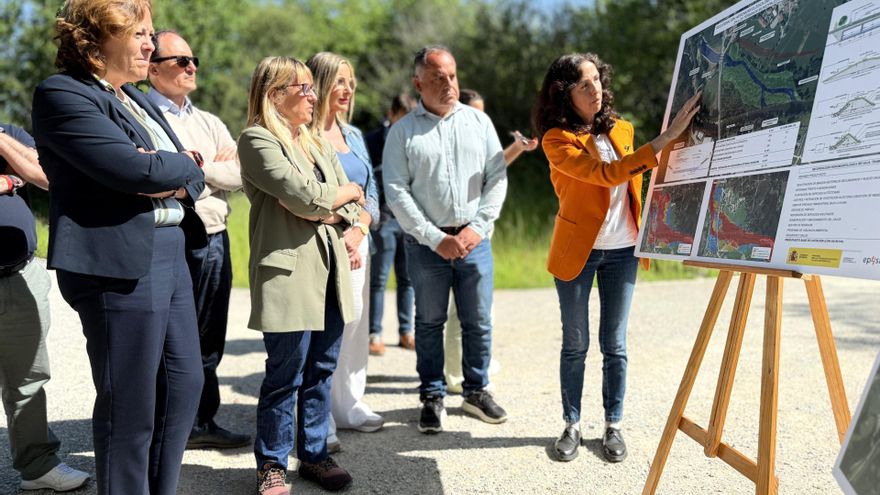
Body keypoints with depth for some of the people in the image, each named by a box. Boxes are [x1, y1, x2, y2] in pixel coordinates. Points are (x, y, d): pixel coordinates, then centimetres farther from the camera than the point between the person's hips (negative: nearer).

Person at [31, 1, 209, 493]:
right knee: (130, 406, 1)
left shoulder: (139, 99, 17)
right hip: (119, 264, -9)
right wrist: (183, 165, -3)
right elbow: (136, 169, -21)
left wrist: (178, 182, -8)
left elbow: (194, 173, 14)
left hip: (170, 253, 9)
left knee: (184, 383, 15)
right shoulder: (63, 94, -9)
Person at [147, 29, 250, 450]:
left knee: (208, 339, 14)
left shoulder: (209, 122, 16)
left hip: (214, 241, 7)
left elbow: (241, 175, 4)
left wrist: (195, 166, -8)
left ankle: (202, 422, 27)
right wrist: (211, 166, -12)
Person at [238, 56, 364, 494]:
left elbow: (352, 208, 12)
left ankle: (314, 455, 24)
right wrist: (347, 192, 1)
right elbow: (304, 194, -18)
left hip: (330, 272, 7)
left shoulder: (317, 144, 19)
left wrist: (326, 212, -10)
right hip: (290, 272, -7)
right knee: (286, 375, 0)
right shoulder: (257, 140, -5)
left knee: (321, 371, 11)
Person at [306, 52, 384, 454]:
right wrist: (335, 239, -11)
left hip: (355, 241, 7)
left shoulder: (354, 135, 15)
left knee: (355, 323, 10)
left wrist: (358, 231, -4)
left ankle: (349, 404, 23)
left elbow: (372, 193, 13)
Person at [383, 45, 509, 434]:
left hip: (474, 239, 2)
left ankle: (476, 391, 26)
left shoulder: (478, 121, 7)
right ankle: (432, 398, 21)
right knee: (429, 322, 8)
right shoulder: (403, 131, 0)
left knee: (478, 322, 9)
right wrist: (436, 238, -11)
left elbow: (497, 179, 4)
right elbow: (396, 192, -6)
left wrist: (477, 228, -7)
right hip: (426, 243, -2)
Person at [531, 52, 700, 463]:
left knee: (614, 345, 8)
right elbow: (606, 174, -25)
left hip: (622, 251, 4)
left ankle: (613, 425, 19)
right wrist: (666, 137, -30)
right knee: (575, 344, 6)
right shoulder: (556, 139, -12)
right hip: (578, 251, -3)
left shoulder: (620, 129, 5)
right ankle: (572, 425, 19)